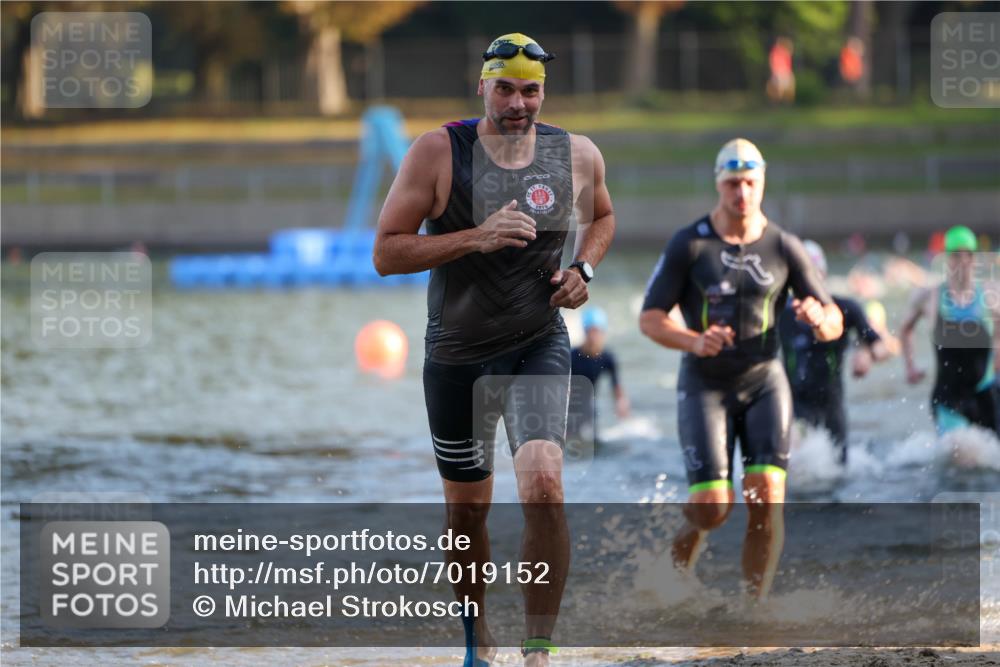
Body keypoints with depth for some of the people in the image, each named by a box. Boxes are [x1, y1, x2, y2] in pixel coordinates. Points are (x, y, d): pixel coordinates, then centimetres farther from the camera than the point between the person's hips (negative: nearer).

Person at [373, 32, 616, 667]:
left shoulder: (578, 155, -2)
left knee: (543, 485, -22)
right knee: (468, 509, 11)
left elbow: (601, 216, 21)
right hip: (457, 353, 0)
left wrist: (585, 269, 0)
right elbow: (386, 253, -13)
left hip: (540, 347, 0)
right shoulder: (438, 152, -10)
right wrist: (475, 238, -24)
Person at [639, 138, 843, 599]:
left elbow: (834, 324, 2)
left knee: (766, 498, -16)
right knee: (713, 507, -9)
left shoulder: (784, 248, 0)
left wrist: (819, 319, -24)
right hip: (704, 385, -2)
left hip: (764, 383, 2)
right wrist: (693, 341, -28)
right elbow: (649, 319, -8)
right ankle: (676, 578, 24)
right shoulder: (688, 245, -6)